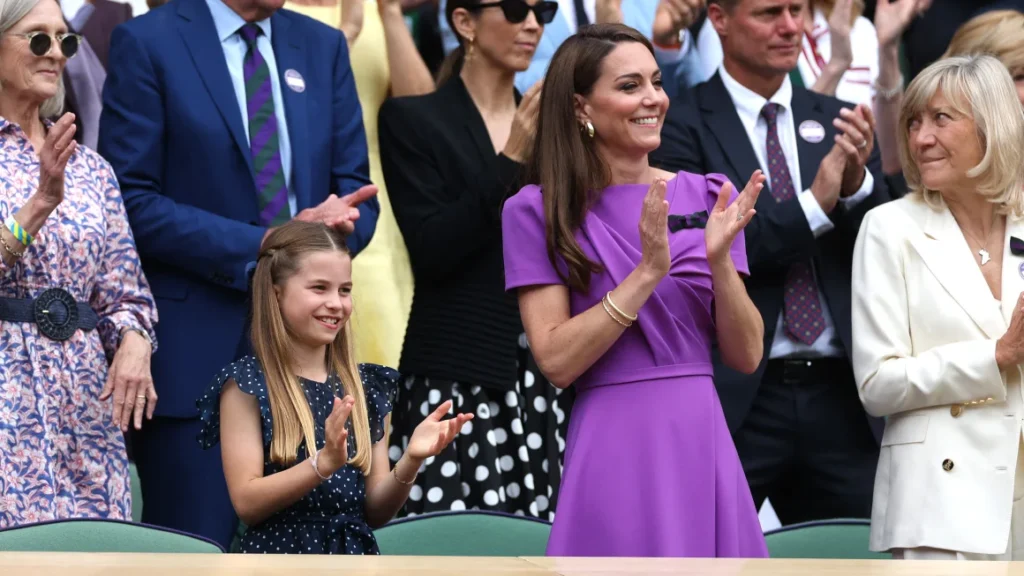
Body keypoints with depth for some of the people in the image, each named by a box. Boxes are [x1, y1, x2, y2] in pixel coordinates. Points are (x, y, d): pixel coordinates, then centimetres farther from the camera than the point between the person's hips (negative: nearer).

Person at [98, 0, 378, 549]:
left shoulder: (323, 47, 14)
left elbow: (356, 191, 13)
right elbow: (132, 203, -10)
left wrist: (332, 226, -11)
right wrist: (263, 246, -17)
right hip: (196, 353, -5)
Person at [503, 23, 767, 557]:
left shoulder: (706, 198, 6)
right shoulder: (538, 212, -3)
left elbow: (747, 355, 3)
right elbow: (556, 362, -10)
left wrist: (719, 260, -12)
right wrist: (647, 272, -17)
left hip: (703, 441, 3)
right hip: (614, 451, -3)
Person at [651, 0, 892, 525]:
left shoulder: (838, 123, 13)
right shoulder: (682, 126, -2)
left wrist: (857, 182, -11)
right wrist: (815, 204, -16)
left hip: (838, 396, 4)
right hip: (736, 397, -4)